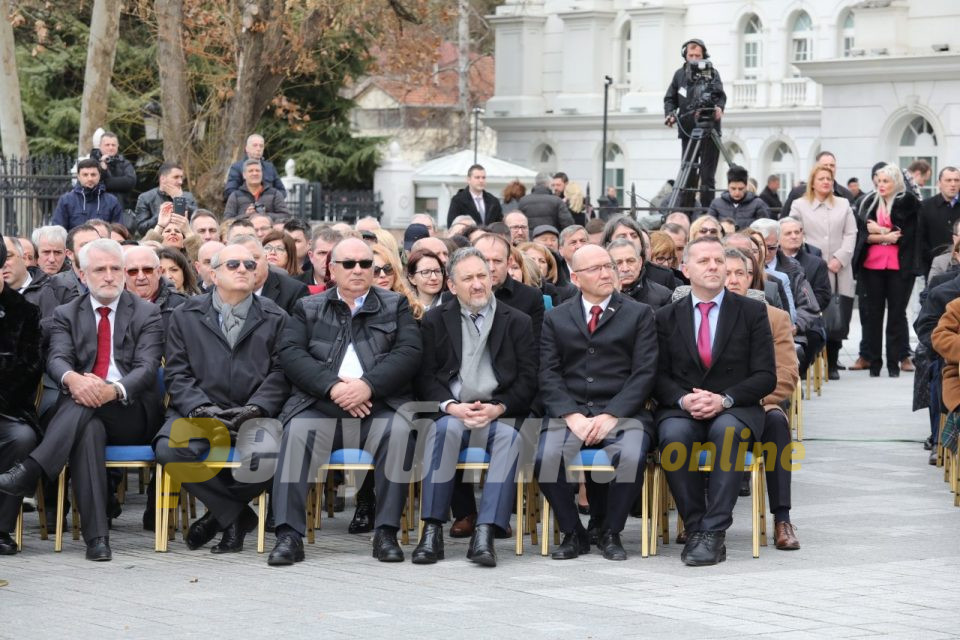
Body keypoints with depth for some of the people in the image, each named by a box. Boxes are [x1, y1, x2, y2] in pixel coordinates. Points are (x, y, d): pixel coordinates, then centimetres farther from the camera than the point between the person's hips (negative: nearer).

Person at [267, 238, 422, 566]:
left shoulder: (395, 306, 19)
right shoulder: (309, 308, 20)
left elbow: (409, 352, 3)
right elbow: (290, 354, 4)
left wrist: (368, 385, -13)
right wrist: (333, 386, -12)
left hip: (379, 406, 0)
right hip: (320, 406, 0)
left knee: (399, 431, -32)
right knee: (297, 432, -31)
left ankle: (386, 533, -25)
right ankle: (289, 535, -30)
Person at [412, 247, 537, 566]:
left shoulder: (517, 322, 13)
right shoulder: (435, 321, 14)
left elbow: (527, 380, 5)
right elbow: (425, 378, 5)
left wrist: (498, 408, -13)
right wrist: (452, 407, -14)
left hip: (498, 414, 0)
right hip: (452, 411, 0)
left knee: (510, 435, -34)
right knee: (445, 428, -35)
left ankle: (485, 534, -40)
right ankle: (432, 530, -33)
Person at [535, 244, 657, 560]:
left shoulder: (639, 314, 11)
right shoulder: (556, 319, 15)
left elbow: (644, 373, 1)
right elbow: (548, 374, 6)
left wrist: (611, 416, -12)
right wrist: (572, 416, -12)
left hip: (622, 413, -1)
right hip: (569, 412, 1)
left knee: (631, 457, -33)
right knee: (545, 458, -29)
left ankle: (610, 533, -8)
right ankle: (573, 533, -6)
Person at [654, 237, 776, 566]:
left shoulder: (752, 312, 8)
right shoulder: (666, 317, 12)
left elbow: (766, 376, 1)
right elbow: (660, 377, 7)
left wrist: (724, 400, -15)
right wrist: (684, 400, -16)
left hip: (735, 410, -1)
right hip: (682, 409, 1)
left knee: (726, 430, -37)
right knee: (674, 434, -34)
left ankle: (713, 533, -36)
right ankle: (694, 529, -25)